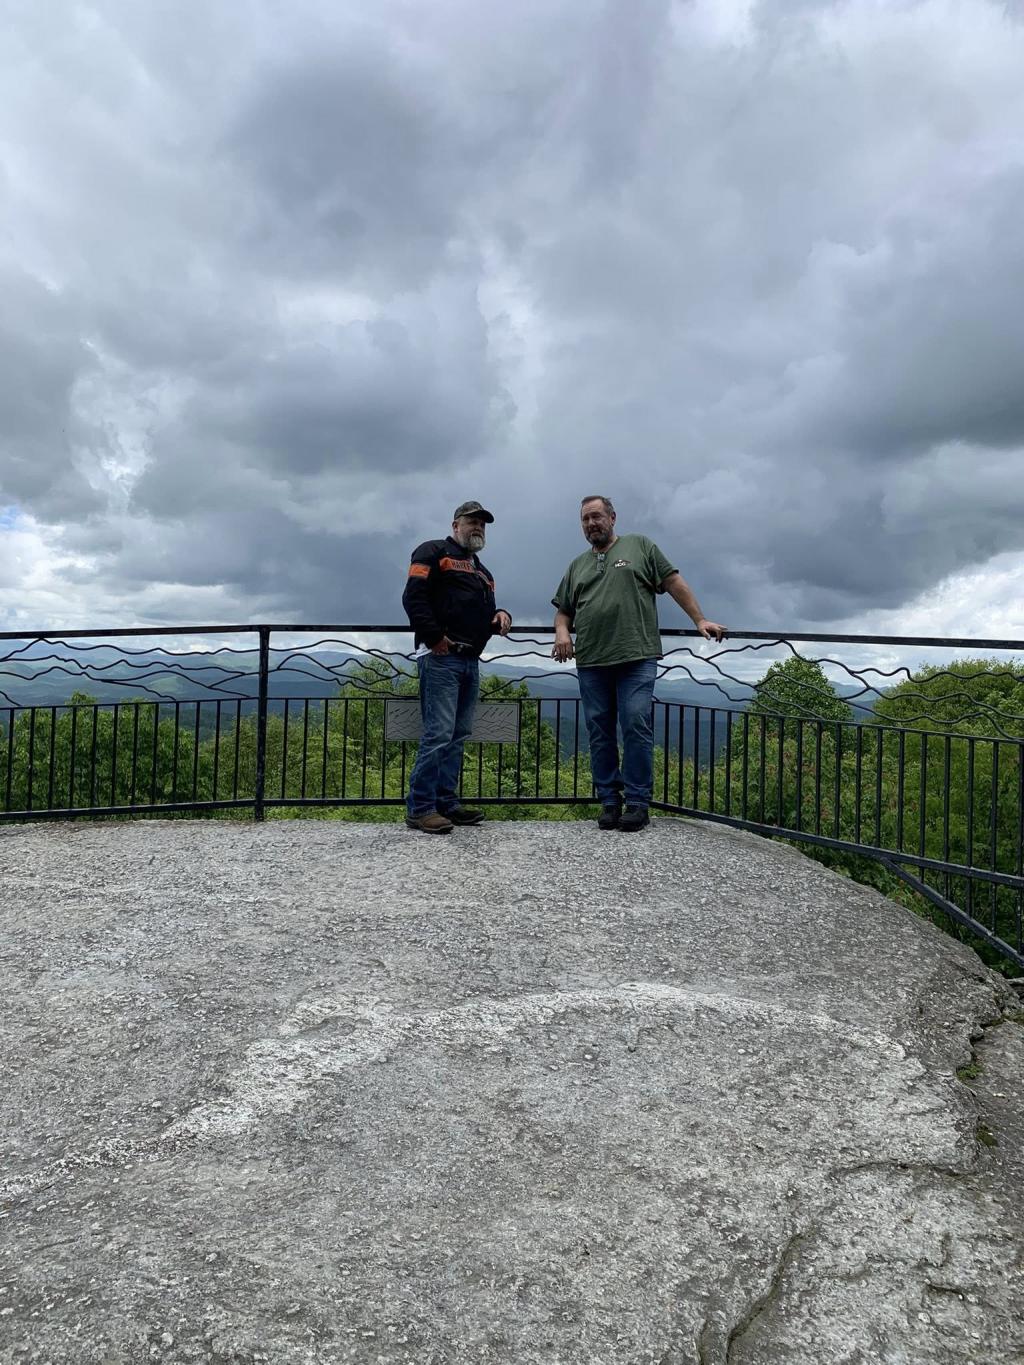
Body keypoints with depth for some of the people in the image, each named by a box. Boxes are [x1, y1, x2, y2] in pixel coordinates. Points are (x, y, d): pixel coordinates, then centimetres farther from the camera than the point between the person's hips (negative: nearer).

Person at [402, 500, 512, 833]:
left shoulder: (481, 572, 27)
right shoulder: (433, 552, 2)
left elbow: (484, 613, 30)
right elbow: (414, 597, -10)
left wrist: (500, 615, 7)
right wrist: (435, 637, -18)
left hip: (471, 661, 9)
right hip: (441, 657, -9)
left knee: (458, 736, 8)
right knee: (439, 733, -13)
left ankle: (446, 803, 14)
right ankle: (419, 808, -9)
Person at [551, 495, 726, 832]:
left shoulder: (640, 547, 12)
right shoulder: (577, 566, 22)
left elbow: (674, 583, 8)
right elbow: (563, 611, 22)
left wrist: (700, 620, 0)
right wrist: (562, 631, 0)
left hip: (636, 658, -4)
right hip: (590, 663, 4)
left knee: (636, 728, -9)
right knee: (599, 734, 3)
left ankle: (637, 802, -4)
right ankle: (609, 801, 9)